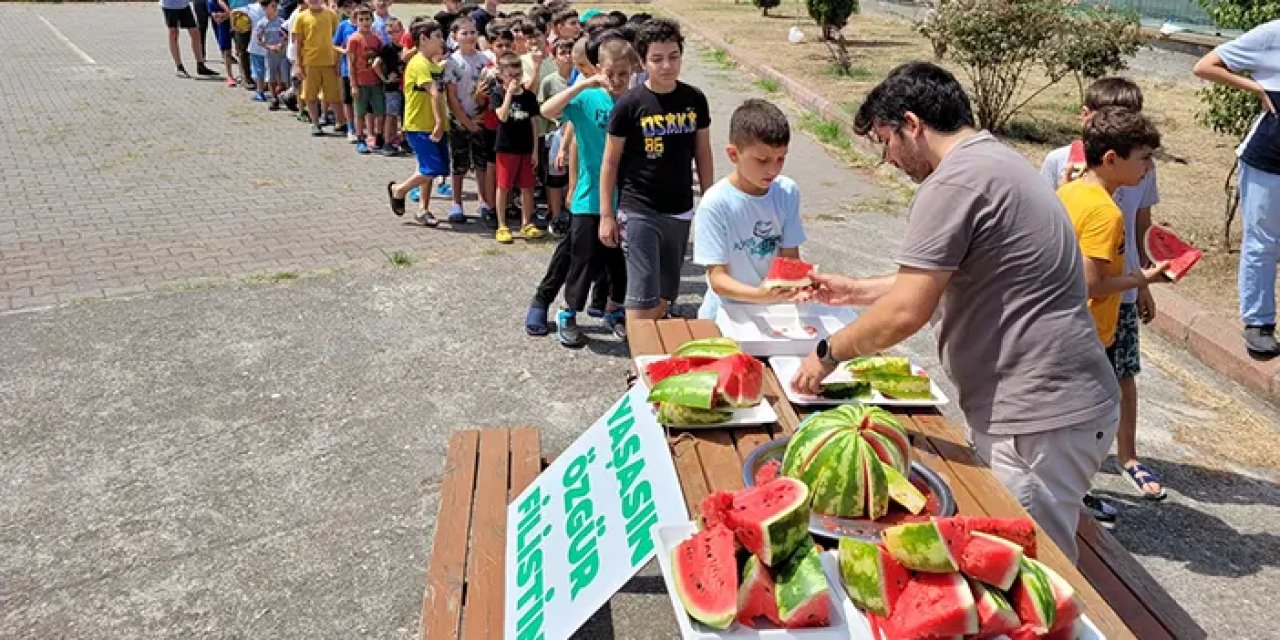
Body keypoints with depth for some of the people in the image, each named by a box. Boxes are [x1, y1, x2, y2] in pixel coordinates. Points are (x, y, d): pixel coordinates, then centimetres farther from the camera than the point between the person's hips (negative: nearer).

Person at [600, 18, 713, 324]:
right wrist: (606, 214, -5)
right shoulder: (630, 103, -10)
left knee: (666, 292, 14)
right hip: (639, 210, -4)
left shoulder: (694, 99, 1)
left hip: (680, 211, 4)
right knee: (643, 291, -7)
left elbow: (703, 153, 10)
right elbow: (610, 161, -4)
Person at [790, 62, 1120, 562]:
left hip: (1039, 423, -10)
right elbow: (939, 280, 25)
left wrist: (829, 353, -3)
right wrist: (854, 290, 26)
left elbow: (906, 312, -18)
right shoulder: (994, 161, 16)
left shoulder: (953, 183, -17)